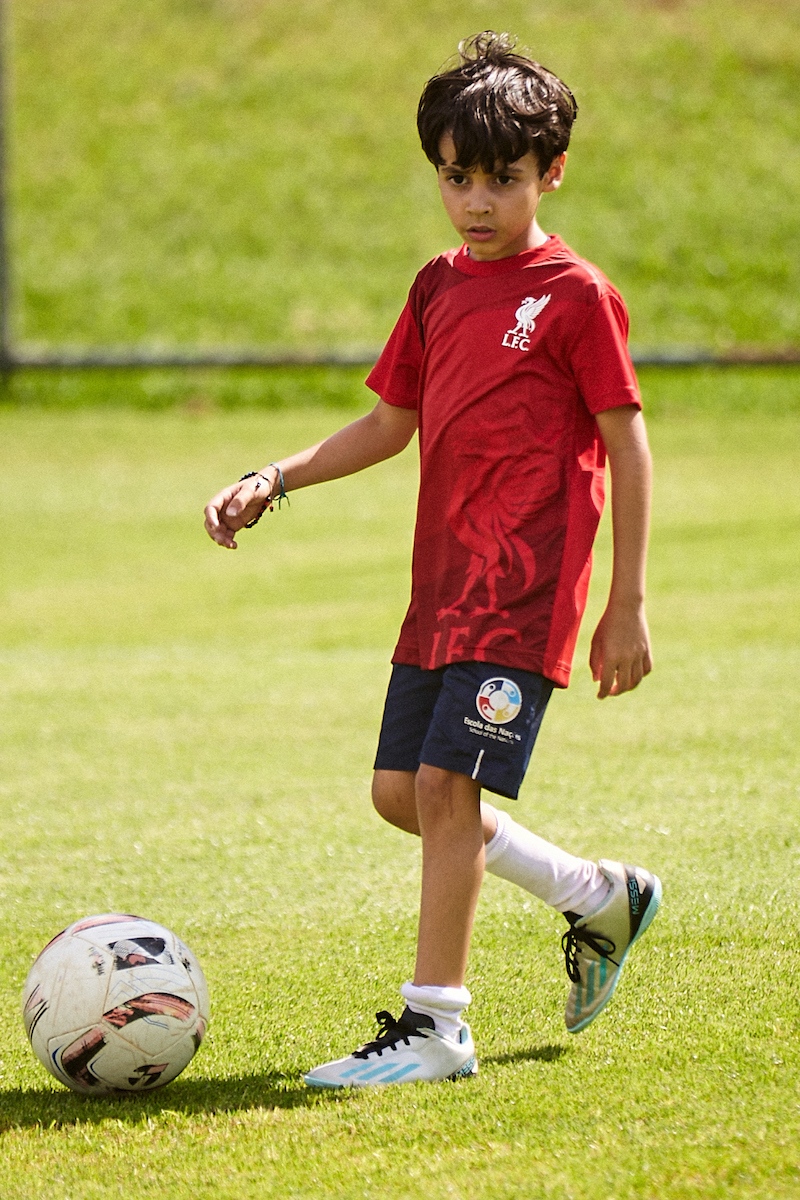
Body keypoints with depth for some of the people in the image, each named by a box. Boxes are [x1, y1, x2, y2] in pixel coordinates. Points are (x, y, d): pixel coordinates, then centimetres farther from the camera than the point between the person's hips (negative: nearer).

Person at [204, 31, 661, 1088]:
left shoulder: (576, 296, -8)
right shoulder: (438, 288, 13)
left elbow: (626, 446, -6)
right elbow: (392, 425, 21)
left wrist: (628, 606, -7)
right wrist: (273, 482, 10)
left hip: (525, 585, -8)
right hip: (442, 583, 8)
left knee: (447, 782, -15)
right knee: (401, 792, 8)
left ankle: (436, 1025, -8)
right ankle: (600, 896, 27)